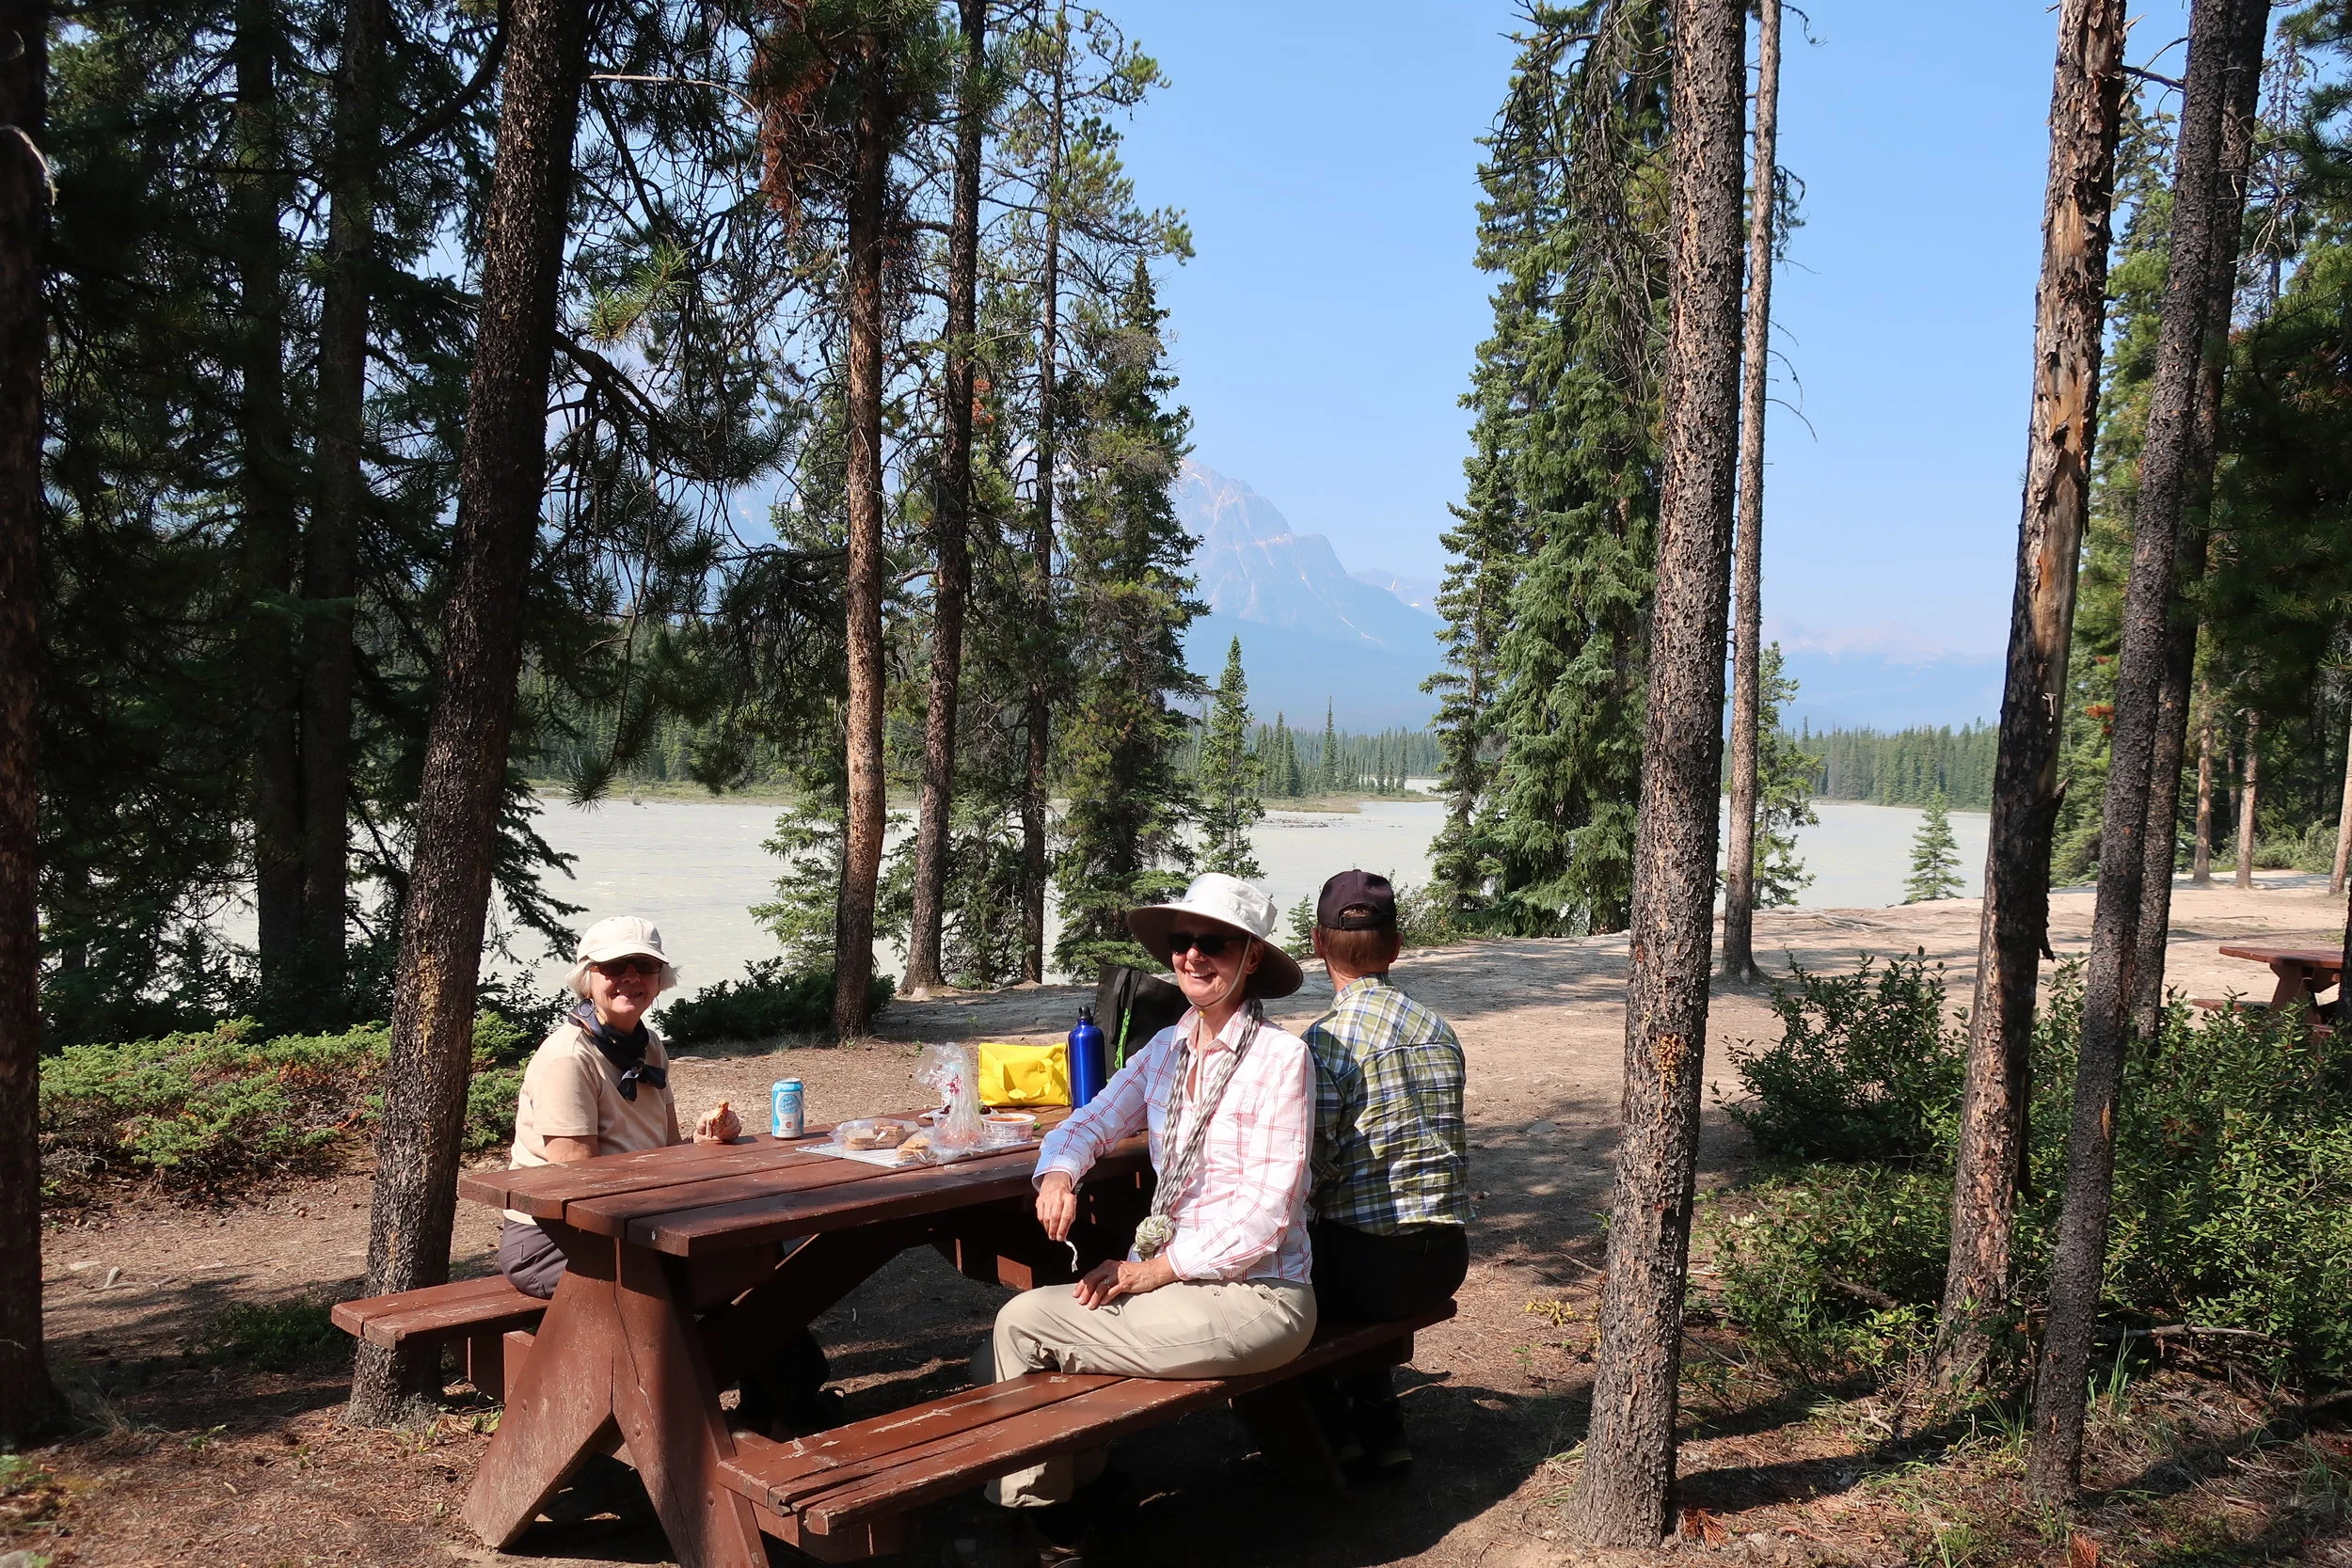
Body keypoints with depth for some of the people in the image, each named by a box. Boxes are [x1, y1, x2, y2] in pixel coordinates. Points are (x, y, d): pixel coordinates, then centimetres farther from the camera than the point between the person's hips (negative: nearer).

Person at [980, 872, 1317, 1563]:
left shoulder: (1281, 1056, -14)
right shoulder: (1166, 1048, 7)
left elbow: (1263, 1217, -16)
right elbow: (1088, 1124, 9)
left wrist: (1149, 1271, -14)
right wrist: (1060, 1173, -14)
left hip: (1254, 1295, -7)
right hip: (1169, 1269, 7)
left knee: (1024, 1323, -11)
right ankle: (1049, 1503, 17)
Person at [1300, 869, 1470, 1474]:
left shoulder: (1330, 1038, -16)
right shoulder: (1437, 1028, 5)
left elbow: (1312, 1170, -17)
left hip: (1373, 1263, -6)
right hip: (1447, 1257, 6)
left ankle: (1332, 1429, 28)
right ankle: (1380, 1425, 30)